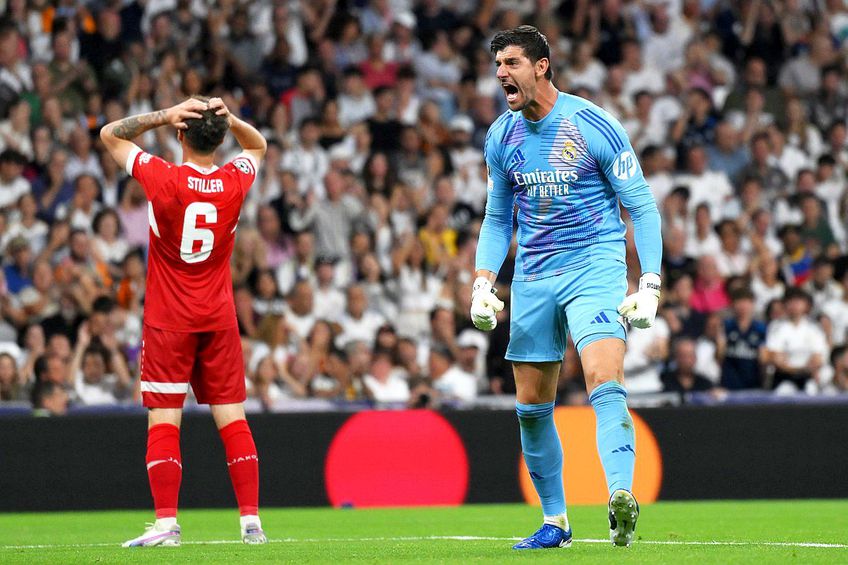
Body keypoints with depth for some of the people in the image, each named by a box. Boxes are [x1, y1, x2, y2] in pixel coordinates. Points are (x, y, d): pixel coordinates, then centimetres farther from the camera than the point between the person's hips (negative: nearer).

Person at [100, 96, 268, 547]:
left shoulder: (163, 179, -14)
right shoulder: (235, 182, -3)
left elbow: (110, 134, 0)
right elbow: (258, 145, 20)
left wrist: (162, 115, -9)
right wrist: (229, 119, 1)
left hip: (169, 322, -3)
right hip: (219, 319, 3)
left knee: (163, 421, -3)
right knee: (232, 419, 6)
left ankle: (166, 522, -9)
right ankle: (251, 519, 4)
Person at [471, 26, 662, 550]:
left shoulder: (594, 126, -9)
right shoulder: (501, 137, 7)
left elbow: (643, 207, -5)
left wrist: (650, 285, -14)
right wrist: (484, 282, 5)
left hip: (595, 266, -6)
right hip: (533, 278, 6)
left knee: (604, 381, -25)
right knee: (531, 406, 6)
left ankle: (622, 498, -39)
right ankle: (555, 521, 19)